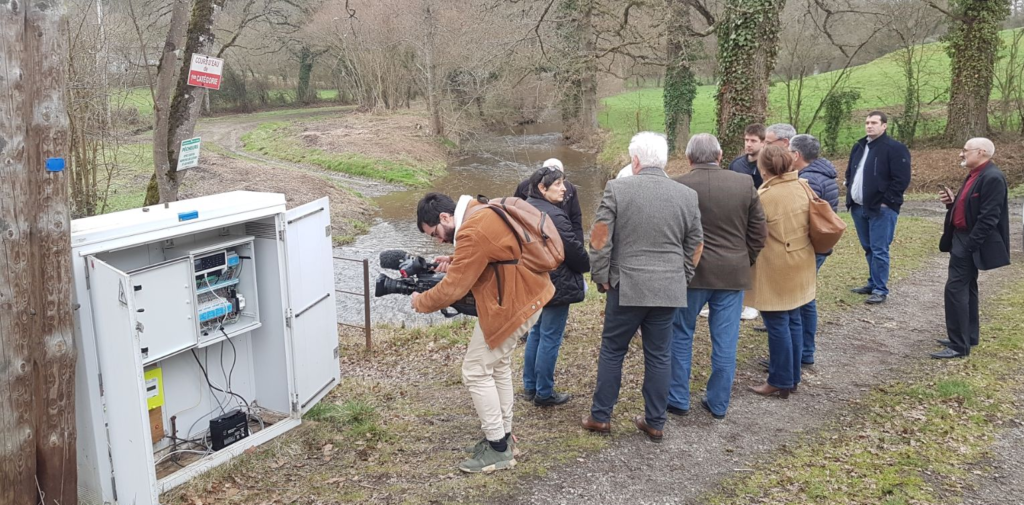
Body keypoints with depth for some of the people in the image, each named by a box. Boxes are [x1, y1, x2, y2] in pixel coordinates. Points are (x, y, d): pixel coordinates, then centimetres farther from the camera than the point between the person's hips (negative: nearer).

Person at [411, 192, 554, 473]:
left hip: (512, 304, -10)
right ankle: (502, 436, 30)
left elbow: (451, 290, -22)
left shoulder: (474, 233, -26)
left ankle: (499, 450, 7)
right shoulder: (483, 213, 6)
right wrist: (454, 262, 5)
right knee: (497, 364, 20)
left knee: (475, 371, -1)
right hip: (522, 295, 10)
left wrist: (420, 302, -4)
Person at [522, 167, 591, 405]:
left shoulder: (526, 208, 7)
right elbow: (574, 250, -18)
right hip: (556, 285, -9)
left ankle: (530, 386, 27)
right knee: (550, 338, 1)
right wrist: (588, 265, 1)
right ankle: (544, 393, 10)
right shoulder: (553, 215, -23)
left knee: (536, 333, 19)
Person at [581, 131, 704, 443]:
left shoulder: (617, 189, -7)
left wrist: (601, 277, 3)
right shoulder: (687, 195, 3)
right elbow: (695, 246, 9)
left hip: (626, 287, -2)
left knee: (612, 351, 11)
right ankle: (655, 423, 19)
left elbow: (600, 238, -8)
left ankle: (600, 417, 19)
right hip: (669, 289, 3)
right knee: (659, 356, 11)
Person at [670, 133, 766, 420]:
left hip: (691, 273, -2)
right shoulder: (744, 184, -1)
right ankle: (718, 404, 19)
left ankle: (678, 400, 20)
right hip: (733, 274, 2)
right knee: (725, 342, 10)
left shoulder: (678, 187, -10)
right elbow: (759, 233, 3)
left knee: (681, 336, 13)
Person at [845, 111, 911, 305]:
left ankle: (880, 290, 1)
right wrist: (850, 194, 12)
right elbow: (850, 173, 24)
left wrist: (886, 202, -16)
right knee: (868, 249, 15)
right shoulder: (859, 147, 13)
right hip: (859, 207, 8)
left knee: (879, 250, -6)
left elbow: (902, 180, -14)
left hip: (881, 209, -7)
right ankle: (873, 284, 26)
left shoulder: (895, 149, -10)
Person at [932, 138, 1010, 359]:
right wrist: (952, 202, 0)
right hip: (962, 238, 11)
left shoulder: (992, 177, -19)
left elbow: (988, 217, -23)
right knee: (966, 287, 17)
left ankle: (959, 345, -6)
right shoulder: (975, 175, 12)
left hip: (970, 242, -11)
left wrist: (968, 246, -24)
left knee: (956, 288, -10)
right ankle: (967, 336, 28)